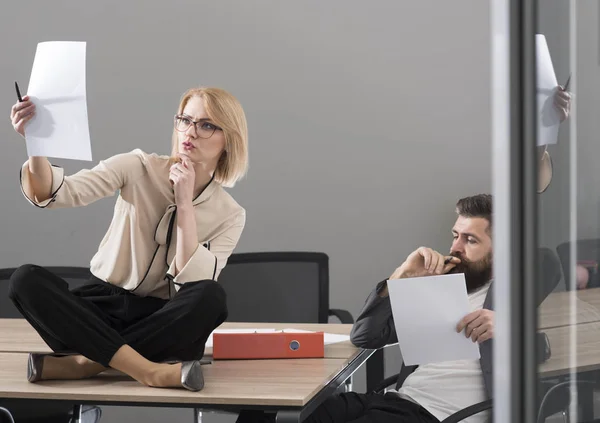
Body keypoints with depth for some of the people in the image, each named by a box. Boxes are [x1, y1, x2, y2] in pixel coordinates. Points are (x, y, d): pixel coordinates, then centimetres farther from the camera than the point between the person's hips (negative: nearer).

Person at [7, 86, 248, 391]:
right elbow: (59, 193, -17)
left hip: (163, 324, -1)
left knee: (212, 297, -33)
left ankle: (85, 362, -28)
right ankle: (149, 370, -36)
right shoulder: (139, 168, -3)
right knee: (25, 279, -29)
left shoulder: (230, 215, -1)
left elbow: (193, 285, -15)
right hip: (102, 308, 1)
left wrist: (185, 204, -18)